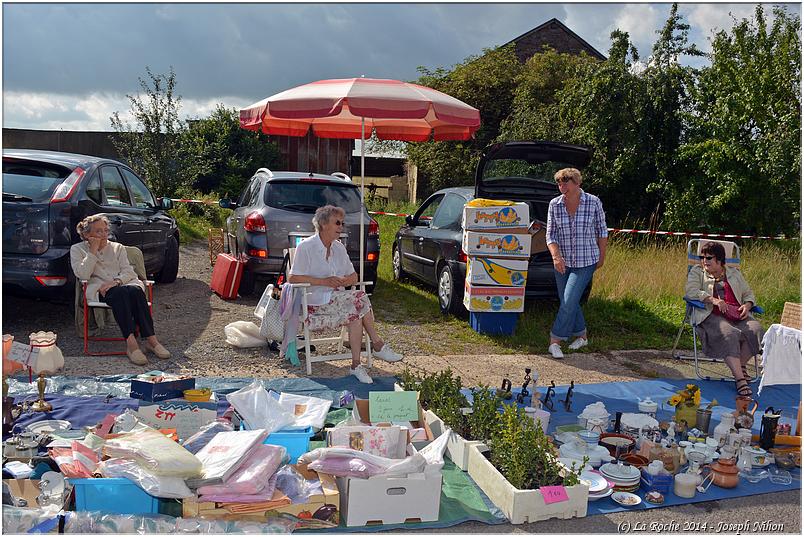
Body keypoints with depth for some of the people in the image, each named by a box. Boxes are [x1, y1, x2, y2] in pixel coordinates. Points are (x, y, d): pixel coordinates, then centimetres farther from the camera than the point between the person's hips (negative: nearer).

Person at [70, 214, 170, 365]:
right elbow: (83, 275, -2)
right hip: (98, 289, -3)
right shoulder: (77, 249, 16)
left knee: (136, 290, -34)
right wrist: (93, 251, -2)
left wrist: (116, 281, -12)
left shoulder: (118, 248, 23)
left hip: (124, 283, 3)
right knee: (119, 292, -38)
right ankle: (130, 342, -48)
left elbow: (129, 271, 9)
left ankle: (150, 339, -39)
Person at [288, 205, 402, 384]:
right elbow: (293, 278, -11)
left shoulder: (339, 248, 15)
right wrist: (324, 281, -18)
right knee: (359, 298, -27)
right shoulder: (306, 247, -4)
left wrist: (342, 281, -8)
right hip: (316, 303, -6)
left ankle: (356, 365, -26)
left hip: (338, 300, 6)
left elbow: (353, 276, 17)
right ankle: (378, 345, -17)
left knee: (355, 313, -29)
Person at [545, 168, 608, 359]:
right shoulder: (554, 205, -3)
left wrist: (601, 257, 6)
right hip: (562, 262, 4)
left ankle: (555, 341, -3)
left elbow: (602, 231, 3)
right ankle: (582, 335, 32)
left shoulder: (593, 203, -8)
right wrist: (556, 256, -19)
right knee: (568, 302, 12)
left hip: (586, 262, -4)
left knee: (569, 301, -12)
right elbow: (551, 235, -3)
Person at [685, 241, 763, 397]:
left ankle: (741, 366, -8)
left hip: (737, 314, 4)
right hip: (711, 315, -4)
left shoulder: (734, 273, 25)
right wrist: (713, 300, -16)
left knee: (755, 329, -27)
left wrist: (747, 305, 3)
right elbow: (691, 292, -3)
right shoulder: (697, 272, 14)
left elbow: (748, 294, 28)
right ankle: (740, 379, -37)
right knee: (729, 334, -35)